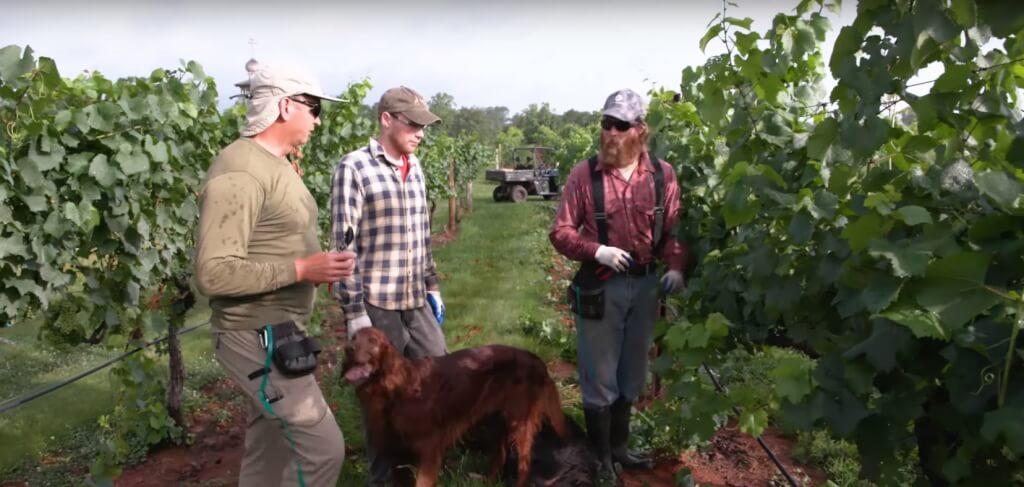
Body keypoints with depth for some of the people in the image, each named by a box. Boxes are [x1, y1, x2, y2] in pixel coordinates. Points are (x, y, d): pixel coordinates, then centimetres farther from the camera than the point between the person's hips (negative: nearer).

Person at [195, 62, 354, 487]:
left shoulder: (276, 164, 11)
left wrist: (317, 268, 7)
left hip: (279, 331, 10)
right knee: (323, 446, -5)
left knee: (268, 452, 19)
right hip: (258, 338, -10)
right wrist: (301, 269, -24)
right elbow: (214, 273, -26)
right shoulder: (239, 172, -21)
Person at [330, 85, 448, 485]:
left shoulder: (415, 167, 10)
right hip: (376, 304, -7)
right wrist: (353, 310, -15)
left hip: (417, 301, 7)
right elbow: (343, 244, -14)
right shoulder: (355, 167, -11)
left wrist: (432, 286, 18)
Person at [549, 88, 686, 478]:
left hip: (644, 285, 4)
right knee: (599, 378, 7)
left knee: (631, 374, 19)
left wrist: (675, 266, -15)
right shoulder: (584, 174, -9)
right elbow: (560, 232, -7)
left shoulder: (662, 174, -2)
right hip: (600, 287, -3)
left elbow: (674, 230, 2)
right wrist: (596, 251, -22)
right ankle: (601, 456, 26)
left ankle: (619, 446, 39)